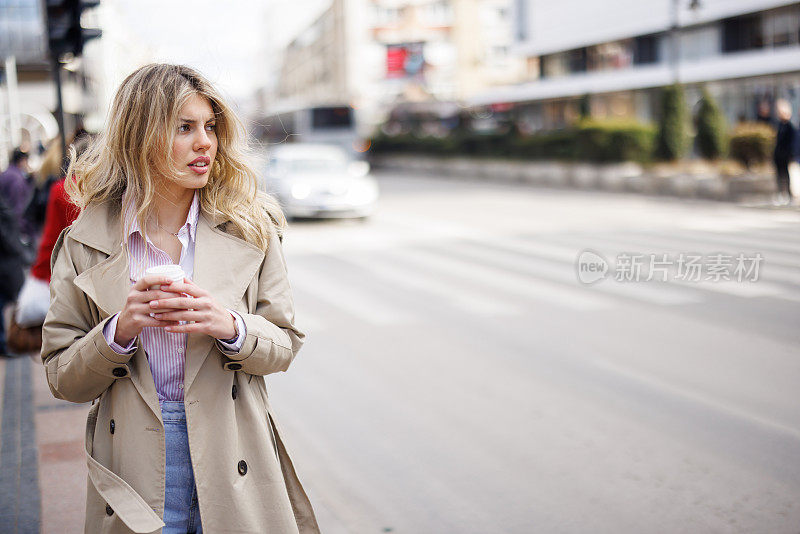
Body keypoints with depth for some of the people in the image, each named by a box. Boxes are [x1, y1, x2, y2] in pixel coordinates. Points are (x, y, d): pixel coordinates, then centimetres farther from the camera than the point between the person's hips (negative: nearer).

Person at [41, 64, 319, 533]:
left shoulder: (249, 227, -1)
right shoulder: (86, 243, -2)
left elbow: (285, 344, 2)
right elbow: (63, 379, 0)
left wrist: (231, 326, -19)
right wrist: (120, 330, -19)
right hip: (135, 460, -1)